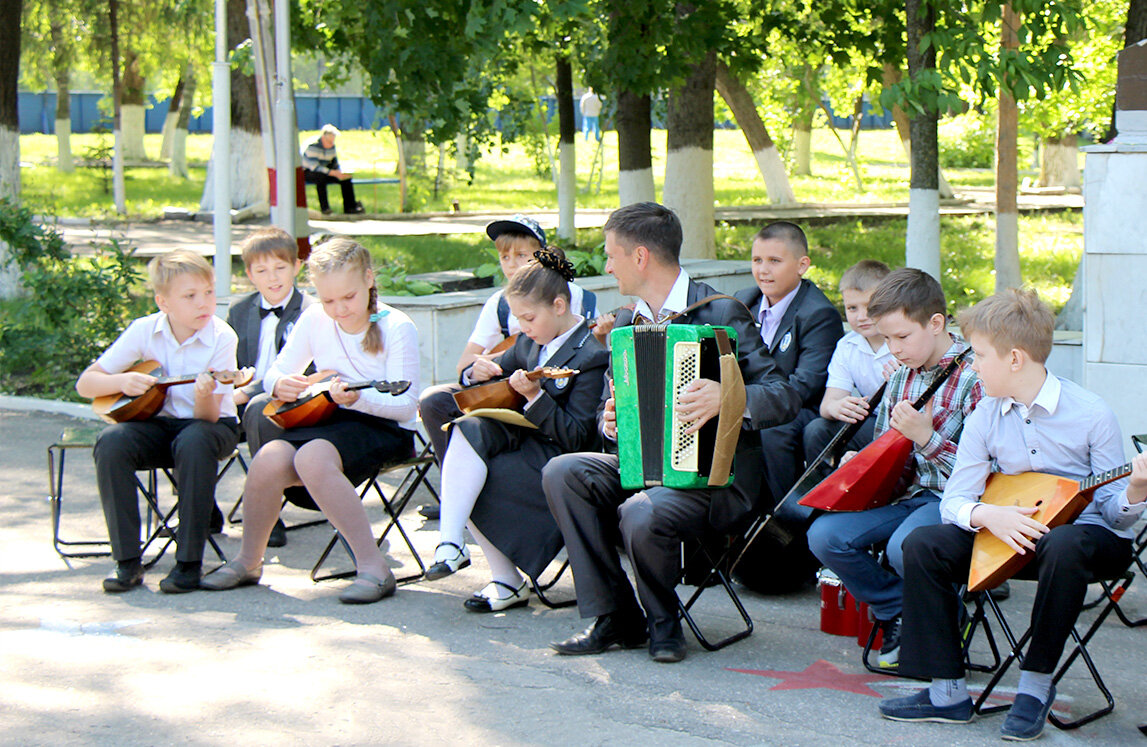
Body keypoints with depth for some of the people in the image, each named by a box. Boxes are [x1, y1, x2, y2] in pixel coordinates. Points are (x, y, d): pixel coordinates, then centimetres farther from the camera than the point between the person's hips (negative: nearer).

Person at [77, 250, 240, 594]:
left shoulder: (221, 337, -15)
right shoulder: (144, 331, -8)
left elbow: (208, 417, -20)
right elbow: (85, 384, -5)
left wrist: (205, 395, -42)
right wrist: (122, 382, -24)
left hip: (212, 424, -3)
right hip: (159, 423, 3)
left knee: (193, 441, -38)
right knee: (111, 442, -28)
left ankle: (189, 563, -28)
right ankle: (127, 561, -20)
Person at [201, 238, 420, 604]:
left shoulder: (397, 328, -9)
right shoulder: (315, 320, 5)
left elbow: (405, 405, -14)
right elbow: (275, 374, 13)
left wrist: (358, 398, -32)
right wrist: (281, 384, -12)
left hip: (384, 428, -5)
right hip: (330, 422, 5)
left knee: (312, 457, -35)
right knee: (270, 457, -25)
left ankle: (373, 568, -33)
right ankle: (248, 562, -1)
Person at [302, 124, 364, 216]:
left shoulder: (331, 147, 3)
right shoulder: (313, 146, -22)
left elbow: (335, 164, 10)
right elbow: (314, 167, -31)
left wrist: (340, 173, -14)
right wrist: (334, 173, -35)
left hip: (325, 172, 7)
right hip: (307, 173, -7)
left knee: (346, 178, -9)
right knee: (320, 176, -40)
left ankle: (350, 207, -5)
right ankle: (324, 207, -34)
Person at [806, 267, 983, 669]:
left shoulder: (974, 377, -12)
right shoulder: (901, 379, 11)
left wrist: (926, 437, -23)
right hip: (908, 493, 7)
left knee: (905, 546, -36)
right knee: (825, 534, -14)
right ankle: (898, 614, 5)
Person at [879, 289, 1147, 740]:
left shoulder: (1091, 414, -13)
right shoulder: (985, 418, -1)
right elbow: (954, 500, -2)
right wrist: (987, 515, -24)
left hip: (1086, 530, -5)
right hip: (1009, 533, 5)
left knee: (1066, 546, -40)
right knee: (923, 546, -13)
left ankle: (1036, 685, -23)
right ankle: (947, 692, -11)